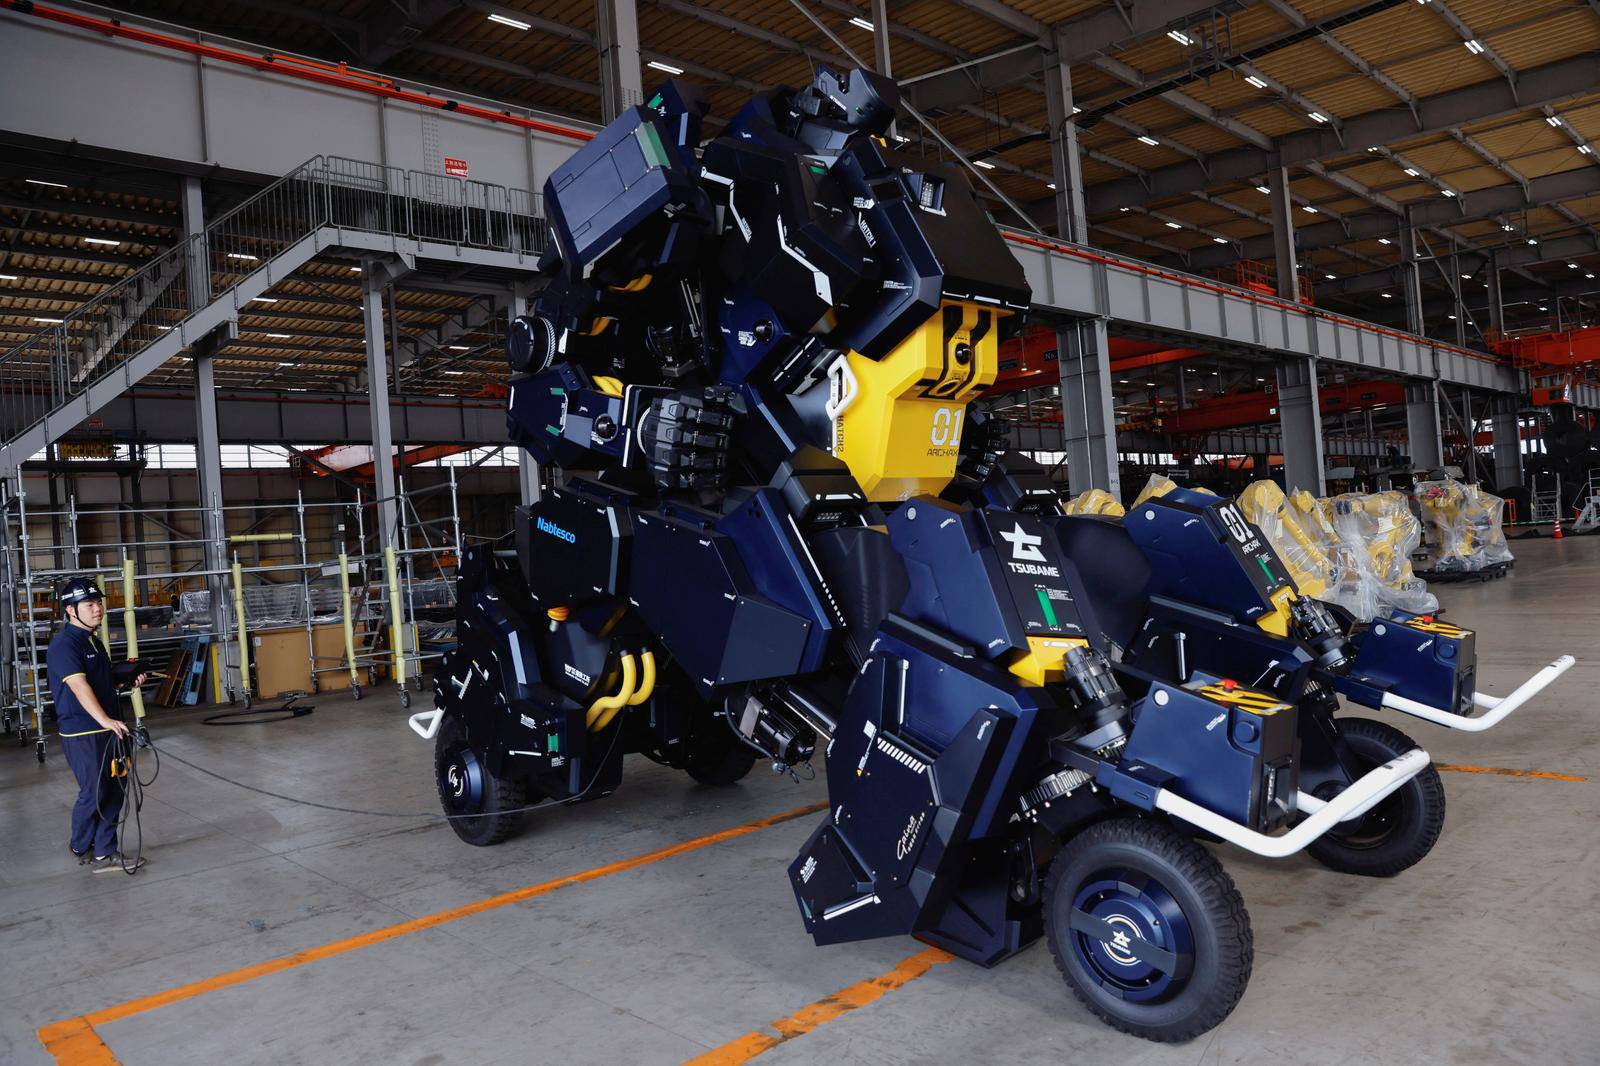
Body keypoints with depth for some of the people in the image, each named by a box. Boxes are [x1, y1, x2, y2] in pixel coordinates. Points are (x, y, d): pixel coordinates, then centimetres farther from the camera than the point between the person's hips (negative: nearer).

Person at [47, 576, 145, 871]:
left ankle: (105, 852, 17)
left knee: (114, 791, 8)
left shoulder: (94, 641, 15)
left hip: (109, 729, 8)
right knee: (94, 794, 0)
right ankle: (81, 848, 21)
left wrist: (129, 681, 7)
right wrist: (105, 720, -38)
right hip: (81, 734, -8)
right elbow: (79, 686, -27)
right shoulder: (64, 644, -14)